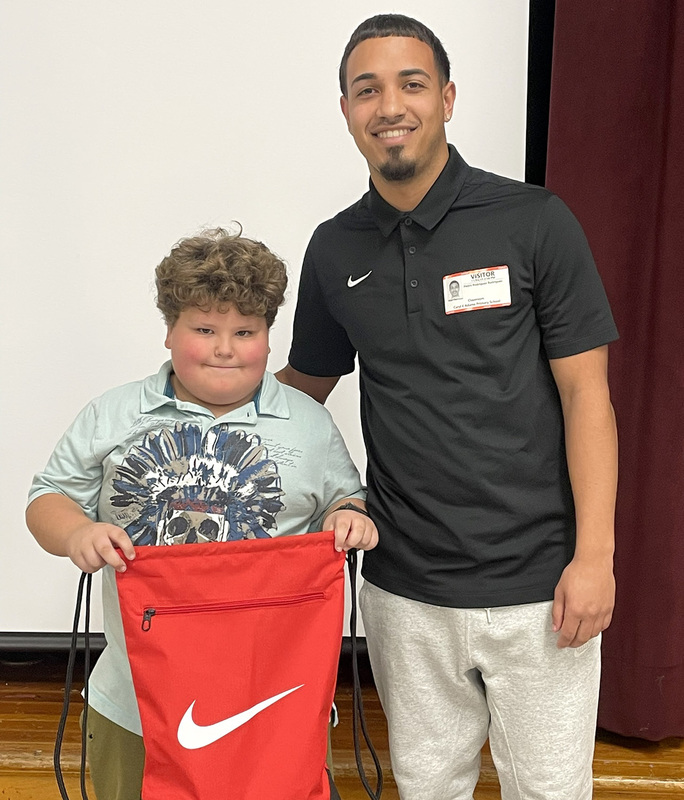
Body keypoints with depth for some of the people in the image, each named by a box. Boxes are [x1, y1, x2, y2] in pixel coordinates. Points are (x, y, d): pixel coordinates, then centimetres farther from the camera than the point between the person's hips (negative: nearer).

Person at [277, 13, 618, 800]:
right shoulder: (334, 249, 3)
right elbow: (303, 384, 15)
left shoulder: (533, 222, -7)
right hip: (404, 588, 3)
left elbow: (585, 390, -7)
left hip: (535, 587, -3)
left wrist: (594, 555, -12)